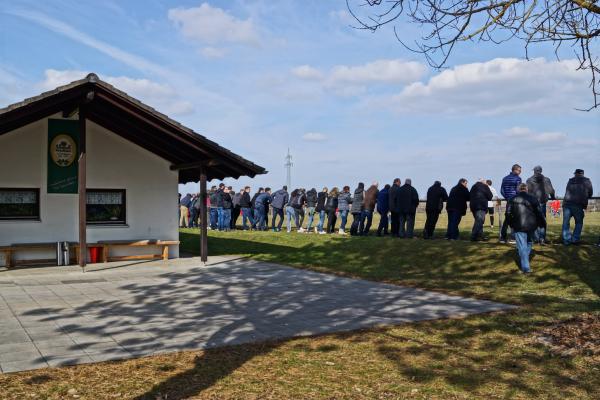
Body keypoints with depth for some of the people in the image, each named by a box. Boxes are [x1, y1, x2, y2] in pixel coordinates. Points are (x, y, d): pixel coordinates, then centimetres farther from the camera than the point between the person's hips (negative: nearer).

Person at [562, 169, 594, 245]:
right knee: (579, 223, 12)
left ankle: (566, 240, 0)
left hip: (567, 203, 2)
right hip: (578, 205, -2)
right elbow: (590, 194, 17)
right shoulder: (587, 181, 11)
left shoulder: (570, 181, 17)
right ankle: (575, 240, 4)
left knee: (566, 223, 5)